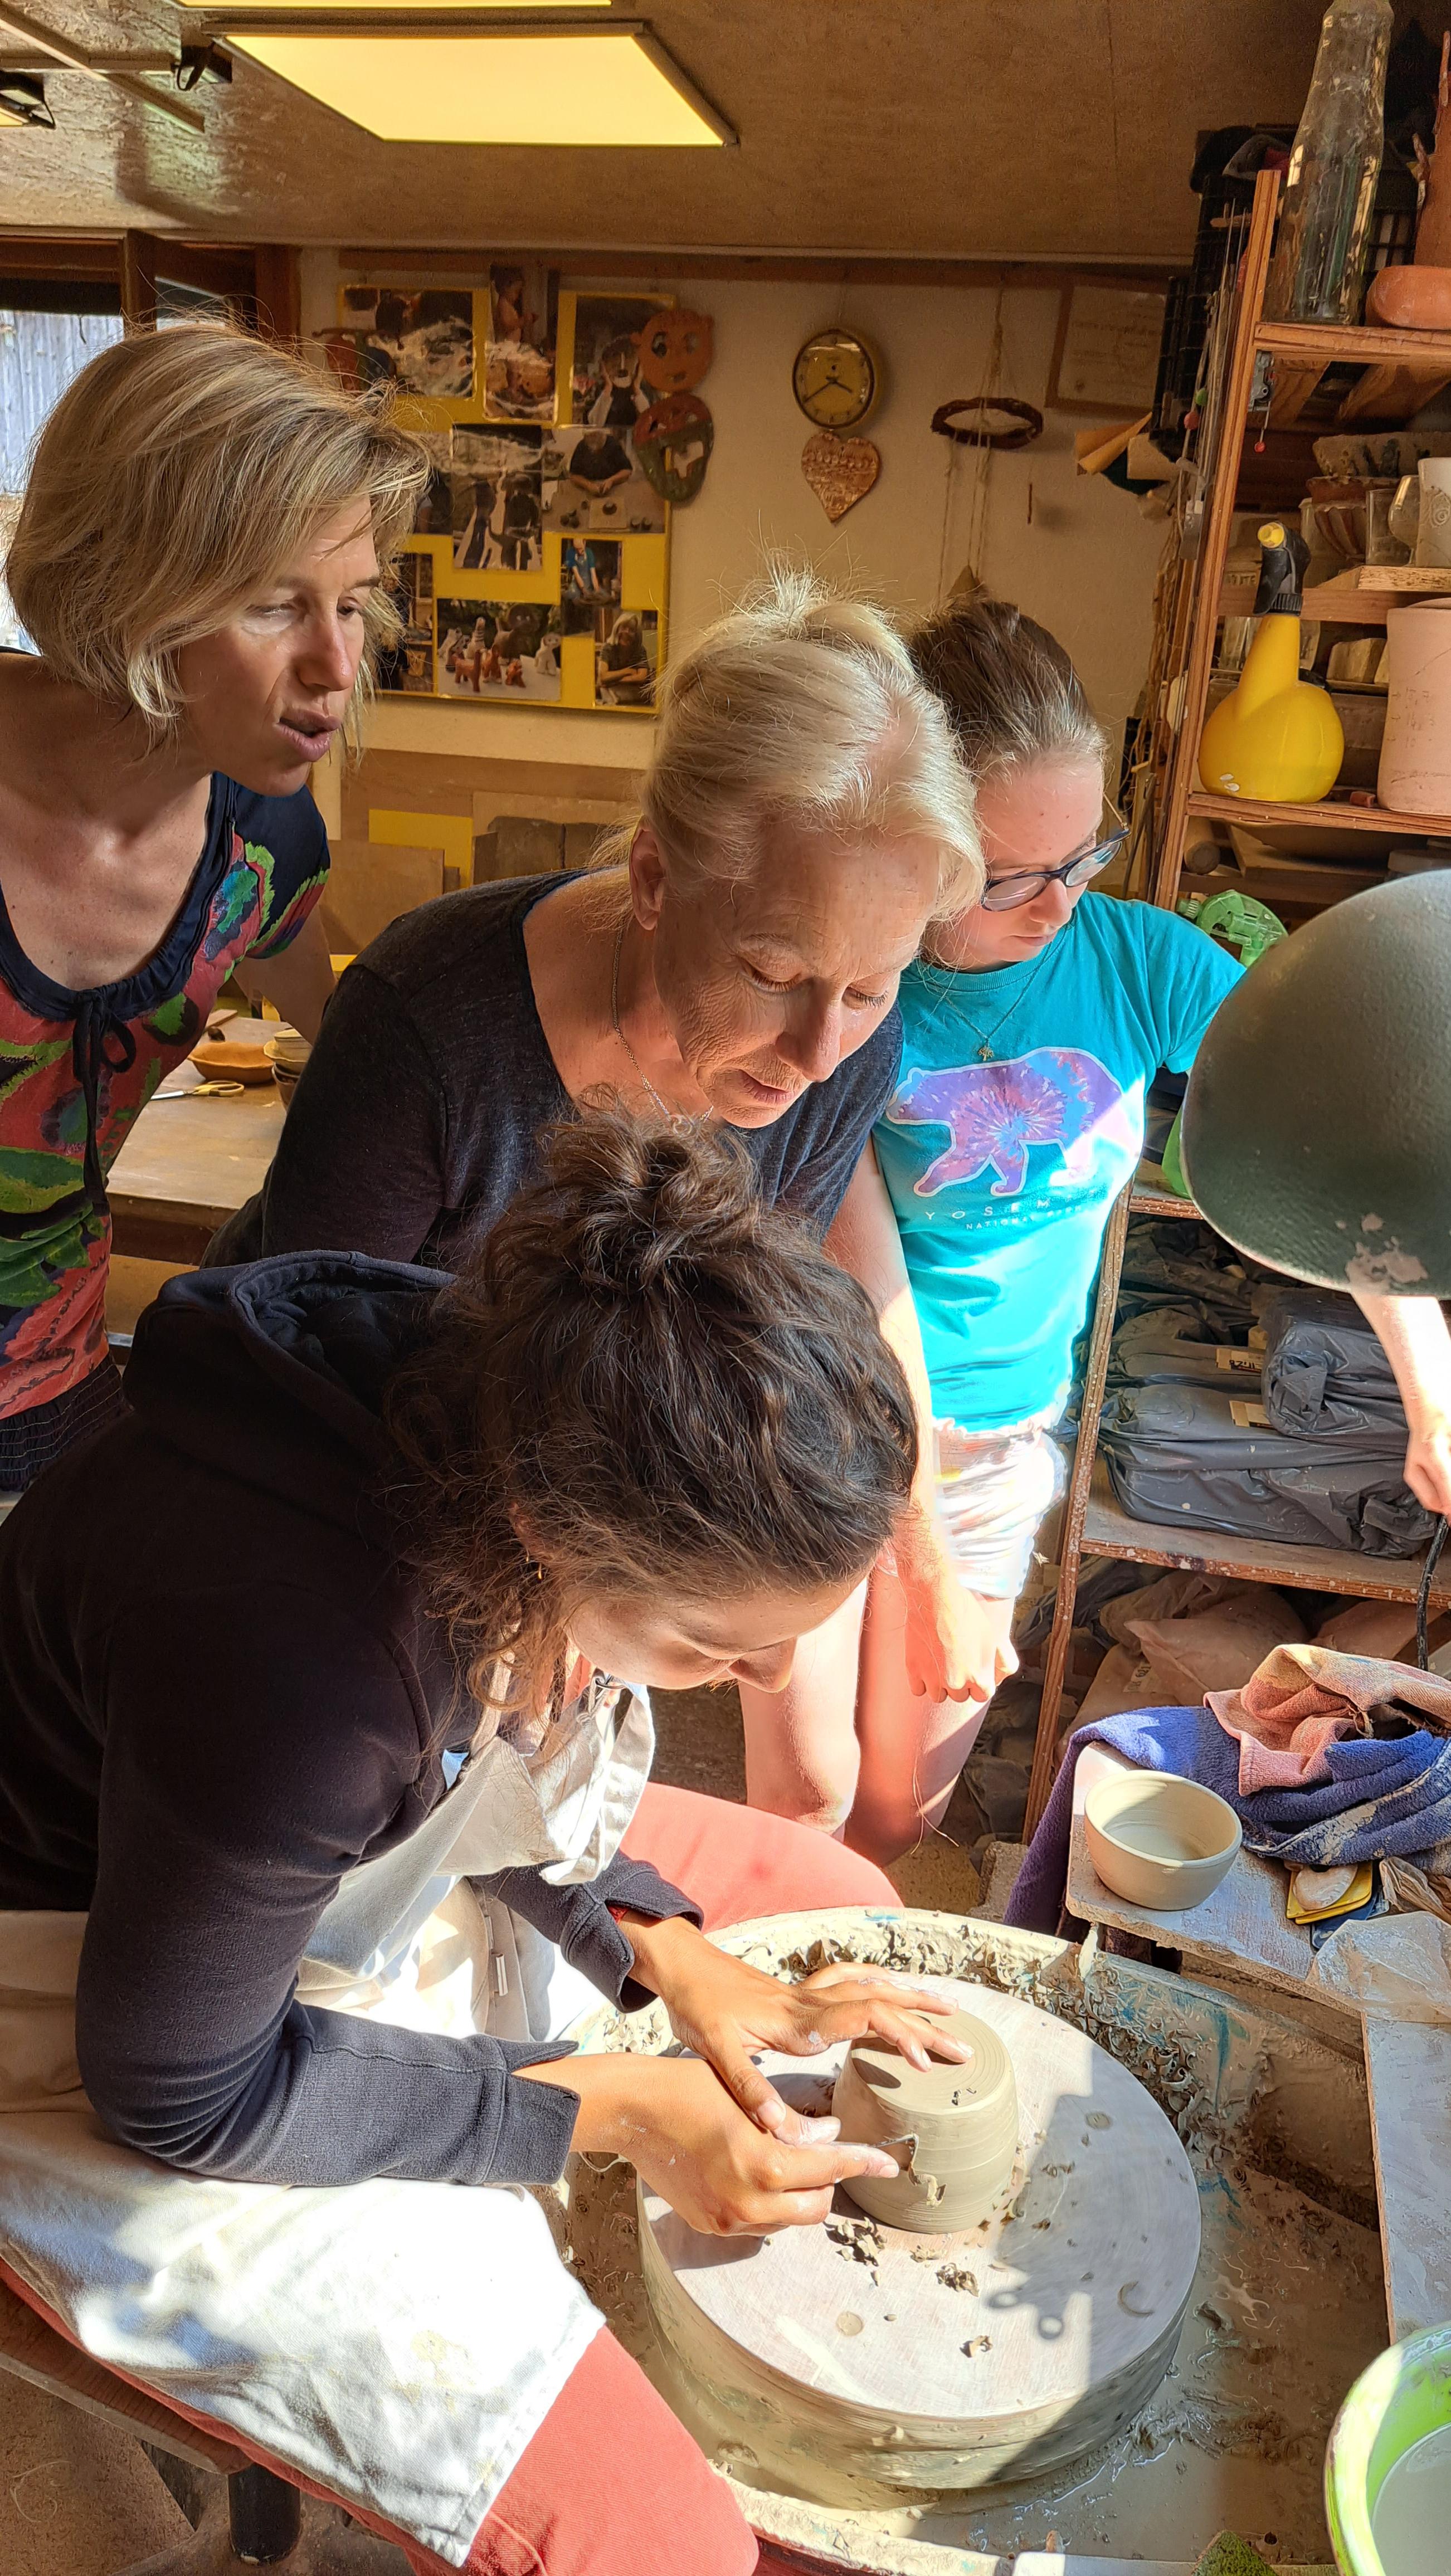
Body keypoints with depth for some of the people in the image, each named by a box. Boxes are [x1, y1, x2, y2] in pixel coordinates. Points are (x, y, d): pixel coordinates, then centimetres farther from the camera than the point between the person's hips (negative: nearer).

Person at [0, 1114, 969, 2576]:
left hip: (342, 1862, 7)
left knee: (842, 1905, 11)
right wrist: (609, 2111, -19)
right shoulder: (284, 1648, -40)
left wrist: (674, 1960, -8)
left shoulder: (529, 1421, -18)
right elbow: (186, 2098, -23)